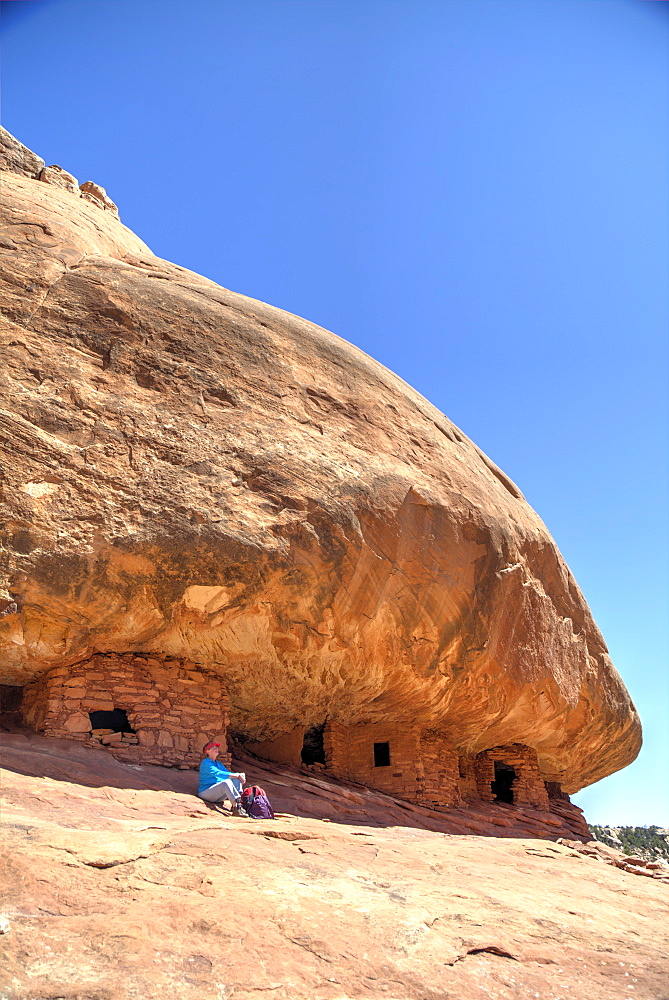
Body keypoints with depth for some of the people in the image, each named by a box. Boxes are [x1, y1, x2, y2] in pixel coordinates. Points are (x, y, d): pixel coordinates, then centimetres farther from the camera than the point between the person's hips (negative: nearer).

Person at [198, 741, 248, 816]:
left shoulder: (218, 764, 22)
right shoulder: (205, 763, -6)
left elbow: (227, 772, 10)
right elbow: (218, 773, -21)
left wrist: (240, 776, -12)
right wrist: (236, 775, -24)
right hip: (206, 792, -8)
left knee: (237, 780, -9)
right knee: (226, 782, -34)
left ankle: (239, 803, -30)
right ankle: (236, 809, -47)